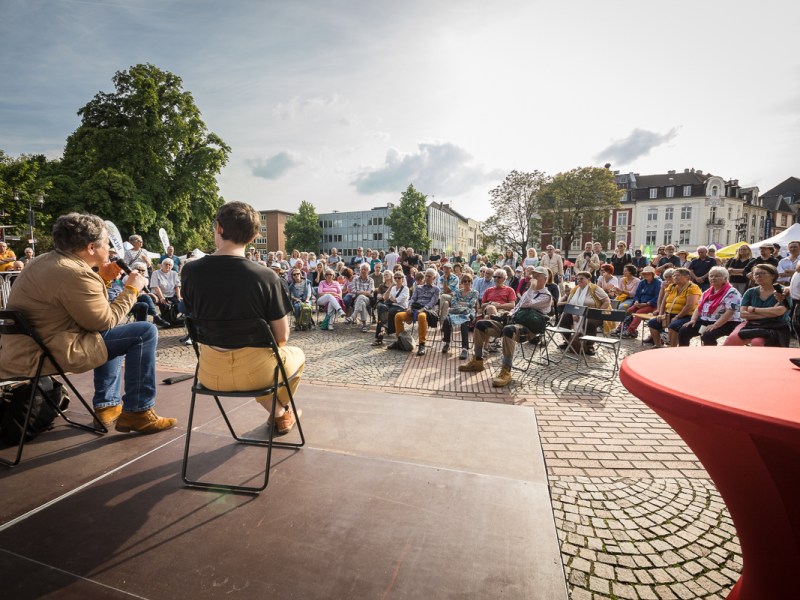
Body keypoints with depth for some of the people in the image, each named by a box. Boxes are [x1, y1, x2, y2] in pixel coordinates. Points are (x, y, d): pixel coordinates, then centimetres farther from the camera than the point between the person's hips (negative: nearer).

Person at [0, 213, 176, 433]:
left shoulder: (44, 262, 12)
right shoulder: (75, 273, -20)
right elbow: (105, 322, -14)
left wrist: (102, 279, 10)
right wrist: (132, 289, -4)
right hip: (45, 354, -11)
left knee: (115, 333, 28)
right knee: (145, 332, -12)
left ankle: (107, 405, 26)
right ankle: (137, 413, -4)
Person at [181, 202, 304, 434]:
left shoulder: (190, 271, -9)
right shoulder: (266, 277, -19)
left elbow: (194, 318, 6)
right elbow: (282, 336, -12)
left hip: (210, 374, 4)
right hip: (253, 372, -3)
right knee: (297, 354, 30)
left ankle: (277, 412, 46)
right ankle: (283, 416, 49)